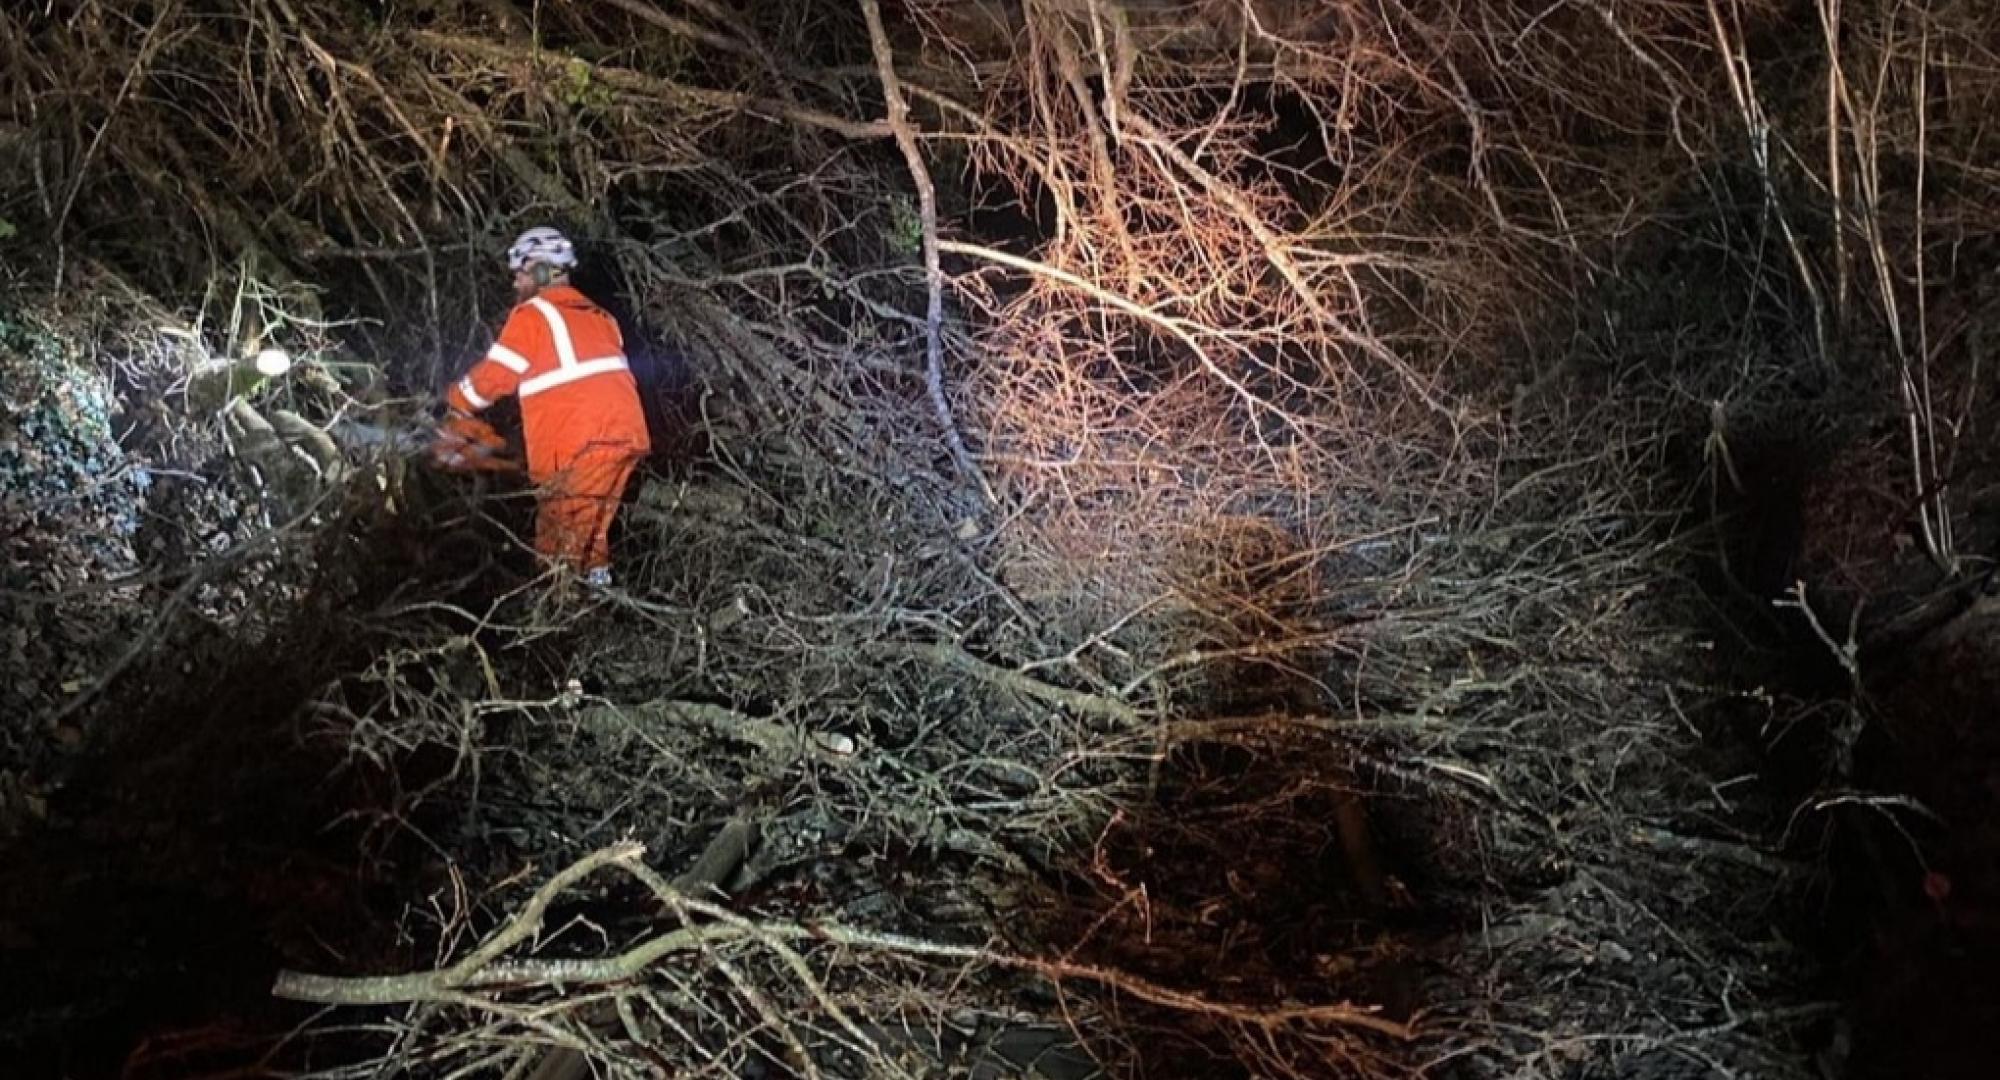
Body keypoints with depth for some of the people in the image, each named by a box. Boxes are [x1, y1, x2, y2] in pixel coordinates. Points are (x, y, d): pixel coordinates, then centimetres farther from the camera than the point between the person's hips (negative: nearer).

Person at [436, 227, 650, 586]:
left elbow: (494, 375, 2)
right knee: (590, 535, 19)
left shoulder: (534, 314, 2)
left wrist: (455, 406, 19)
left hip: (584, 442, -8)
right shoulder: (598, 317, 24)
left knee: (560, 551, -4)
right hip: (628, 434, 8)